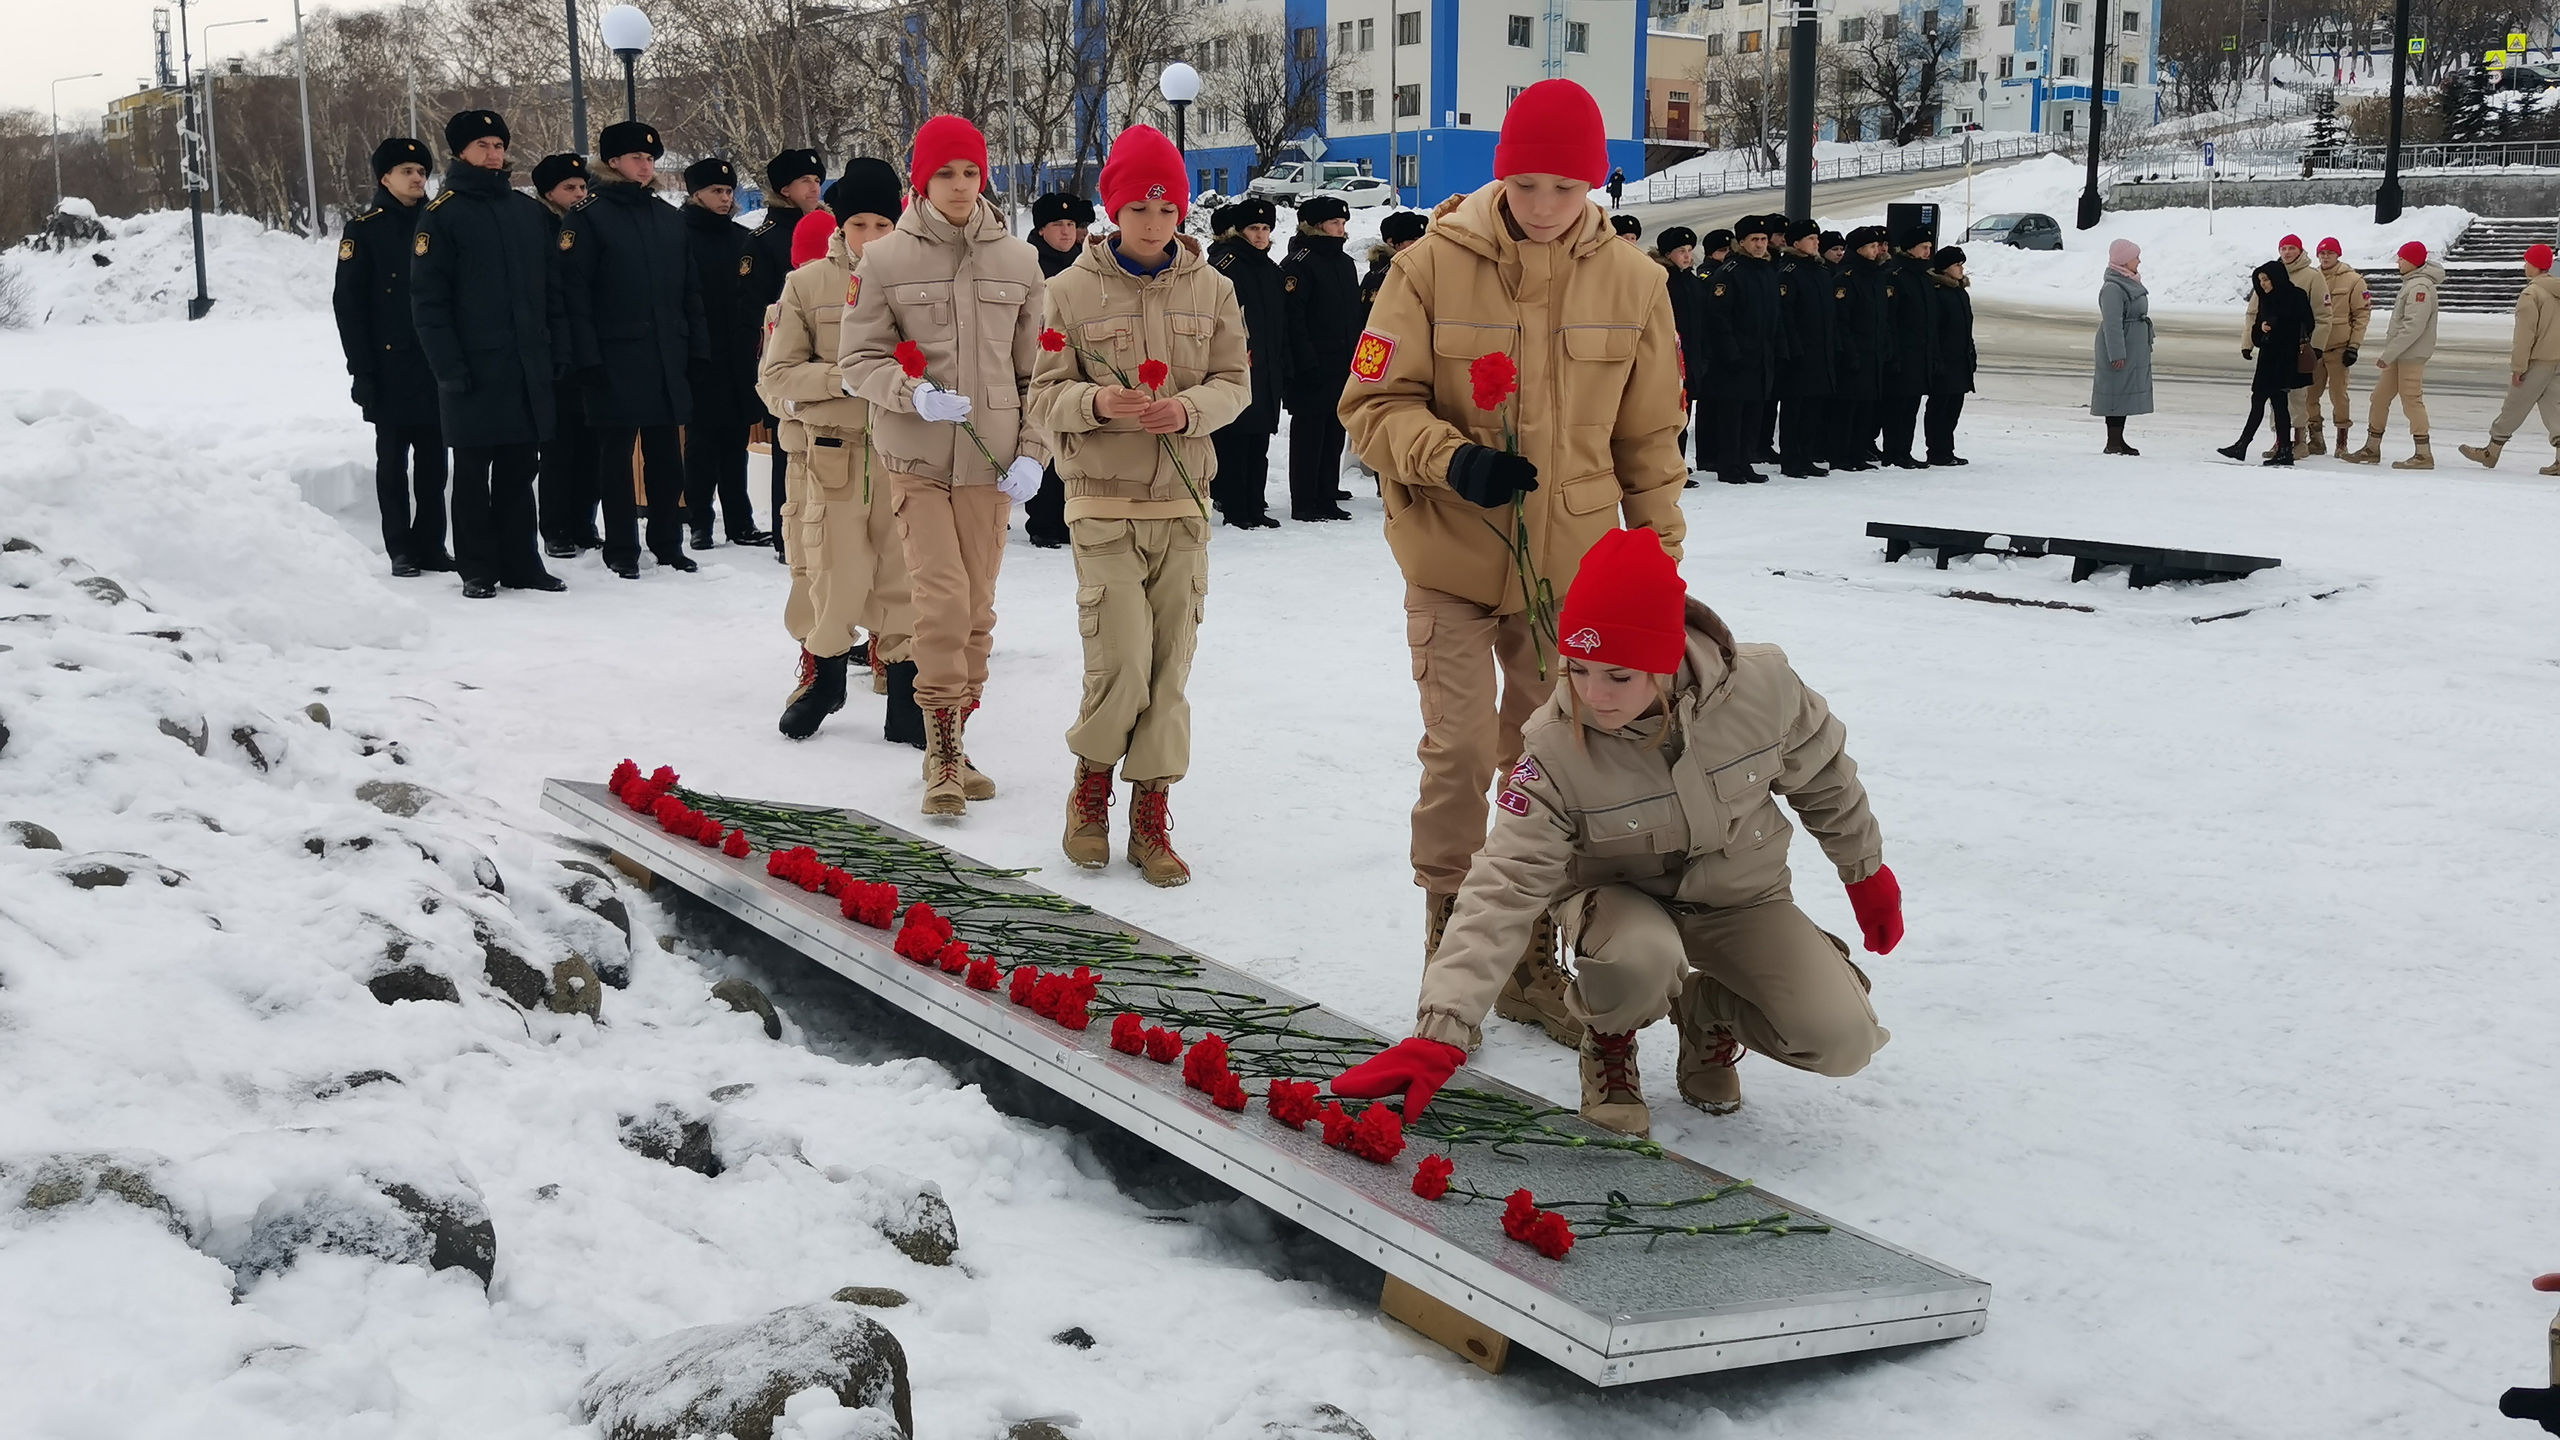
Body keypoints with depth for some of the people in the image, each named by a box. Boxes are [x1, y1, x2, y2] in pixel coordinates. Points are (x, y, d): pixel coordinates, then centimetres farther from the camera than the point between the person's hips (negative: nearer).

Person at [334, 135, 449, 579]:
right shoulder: (364, 231, -1)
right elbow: (348, 305, -4)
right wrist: (361, 371, -11)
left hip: (436, 365, 3)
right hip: (391, 370, -3)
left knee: (432, 459, 7)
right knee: (393, 461, 3)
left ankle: (431, 544, 15)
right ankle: (401, 549, 8)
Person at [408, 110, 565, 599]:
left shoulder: (529, 211, 13)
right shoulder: (442, 214, -3)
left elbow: (550, 288, 16)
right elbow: (427, 299, -8)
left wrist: (559, 350, 7)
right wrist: (448, 366, -15)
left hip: (529, 365, 5)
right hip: (474, 368, -5)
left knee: (519, 469, 10)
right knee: (473, 472, 3)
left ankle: (521, 564, 17)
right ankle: (478, 570, 9)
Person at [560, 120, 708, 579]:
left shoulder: (669, 219, 15)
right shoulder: (588, 218, -3)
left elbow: (690, 289, 18)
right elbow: (574, 291, -8)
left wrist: (698, 346, 10)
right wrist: (588, 358, -15)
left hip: (668, 360, 5)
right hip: (616, 359, -5)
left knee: (666, 455, 9)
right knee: (617, 455, 1)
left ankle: (668, 542, 18)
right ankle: (621, 550, 8)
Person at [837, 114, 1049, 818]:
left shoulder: (1018, 260, 5)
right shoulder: (884, 259, -1)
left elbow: (1036, 368, 9)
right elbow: (857, 359, 0)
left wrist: (1032, 450, -1)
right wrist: (913, 393, -18)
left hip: (991, 457, 3)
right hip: (914, 454, -3)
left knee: (976, 606, 6)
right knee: (942, 599, -12)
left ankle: (952, 744, 20)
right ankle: (943, 752, -2)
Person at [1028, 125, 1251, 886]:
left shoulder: (1211, 288, 4)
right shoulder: (1072, 289, -2)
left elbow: (1235, 382, 6)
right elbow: (1044, 397, -1)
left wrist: (1190, 409, -15)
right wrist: (1094, 402, -22)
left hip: (1182, 505, 2)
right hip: (1104, 503, -2)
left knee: (1171, 664, 4)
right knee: (1122, 662, -10)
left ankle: (1151, 815, 15)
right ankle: (1091, 782, 17)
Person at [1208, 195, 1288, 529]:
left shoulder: (1271, 270, 19)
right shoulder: (1225, 264, -6)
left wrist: (1284, 371, 17)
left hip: (1266, 372, 8)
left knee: (1259, 442, 9)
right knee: (1234, 439, -5)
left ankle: (1255, 507, 15)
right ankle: (1234, 510, -1)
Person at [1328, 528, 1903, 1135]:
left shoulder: (1763, 686, -23)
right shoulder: (1555, 752, -27)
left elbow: (1823, 778, -1)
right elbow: (1503, 889, -31)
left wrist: (1867, 873, 13)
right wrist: (1437, 1036, -40)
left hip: (1741, 894, 2)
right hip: (1623, 896, -2)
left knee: (1843, 1043, -18)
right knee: (1638, 958, -39)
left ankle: (1708, 1011, 14)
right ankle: (1609, 1038, -1)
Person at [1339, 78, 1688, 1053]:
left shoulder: (1632, 281, 0)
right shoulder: (1434, 266, -9)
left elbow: (1649, 437, 8)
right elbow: (1372, 403, -7)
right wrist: (1451, 458, -24)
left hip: (1571, 566, 3)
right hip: (1452, 560, -2)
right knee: (1461, 753, -7)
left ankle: (1529, 966, 23)